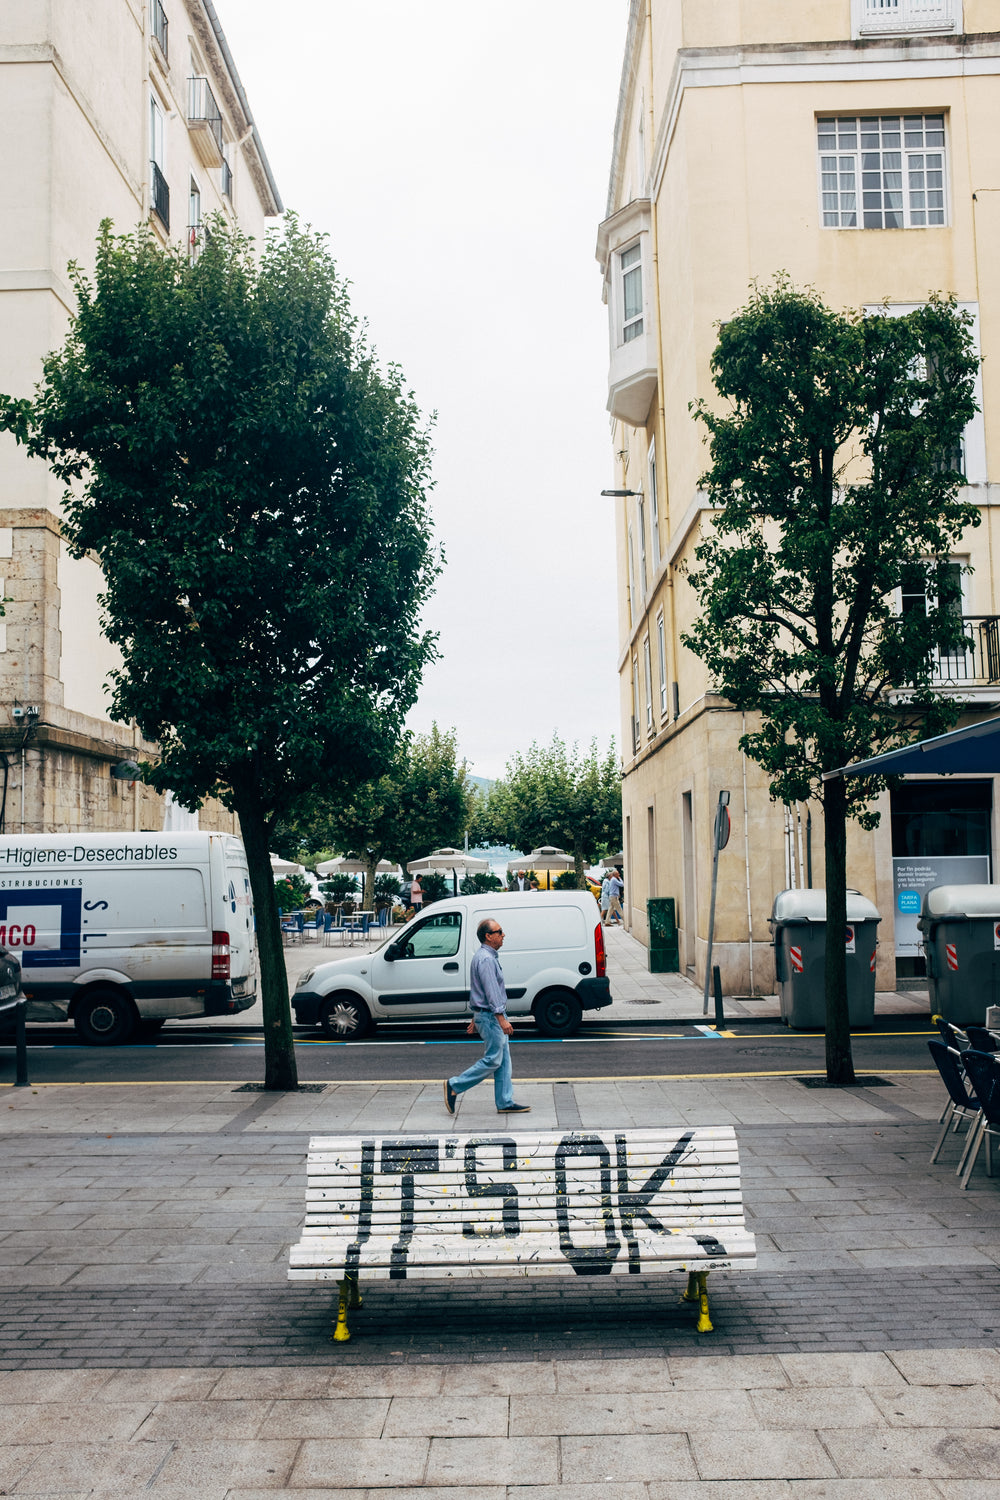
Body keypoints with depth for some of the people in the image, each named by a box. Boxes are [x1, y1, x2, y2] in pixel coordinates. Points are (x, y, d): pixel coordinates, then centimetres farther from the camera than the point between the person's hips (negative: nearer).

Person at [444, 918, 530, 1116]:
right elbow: (491, 991, -24)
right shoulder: (485, 959, -18)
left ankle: (505, 1103, 12)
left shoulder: (487, 956, 16)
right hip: (490, 1015, -10)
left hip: (487, 1014, 11)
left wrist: (475, 1018, 24)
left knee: (503, 1060, 10)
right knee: (493, 1060, -6)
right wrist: (501, 1018, -27)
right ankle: (454, 1086, 1)